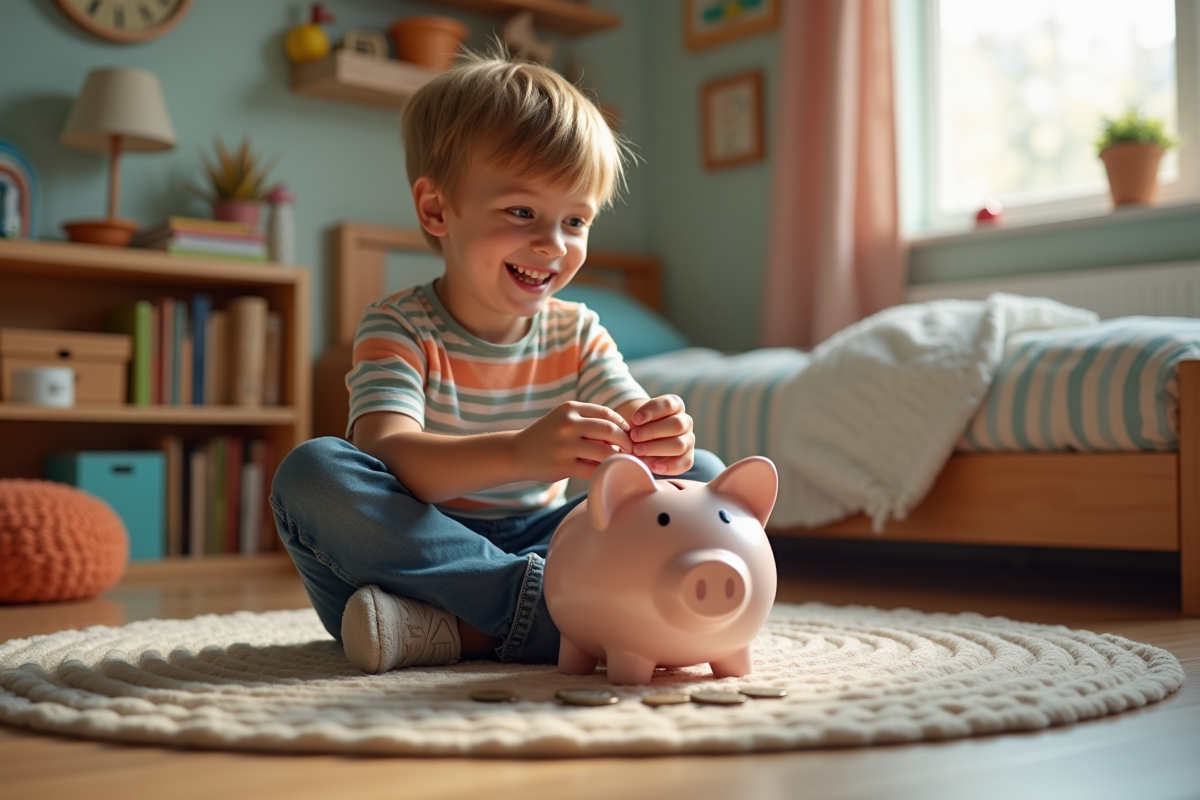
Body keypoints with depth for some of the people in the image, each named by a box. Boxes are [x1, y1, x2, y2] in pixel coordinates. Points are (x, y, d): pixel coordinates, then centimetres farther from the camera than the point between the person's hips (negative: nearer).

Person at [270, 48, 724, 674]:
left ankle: (465, 629, -28)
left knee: (703, 476, -13)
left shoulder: (578, 334, 5)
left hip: (541, 542, 4)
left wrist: (664, 441, -33)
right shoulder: (398, 328, -9)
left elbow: (634, 430, -6)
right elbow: (387, 454, -27)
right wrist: (518, 454, -46)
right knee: (312, 471, -30)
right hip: (418, 546, -4)